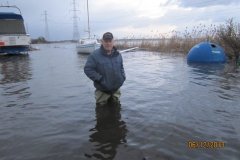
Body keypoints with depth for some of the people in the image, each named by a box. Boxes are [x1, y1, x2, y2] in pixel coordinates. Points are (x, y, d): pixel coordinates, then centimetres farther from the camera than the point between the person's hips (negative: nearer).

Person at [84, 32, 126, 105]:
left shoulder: (118, 54, 3)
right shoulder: (95, 55, -15)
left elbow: (121, 67, 18)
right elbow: (88, 69, -16)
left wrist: (122, 77, 0)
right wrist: (100, 79, -22)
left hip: (116, 90, 5)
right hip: (102, 91, -4)